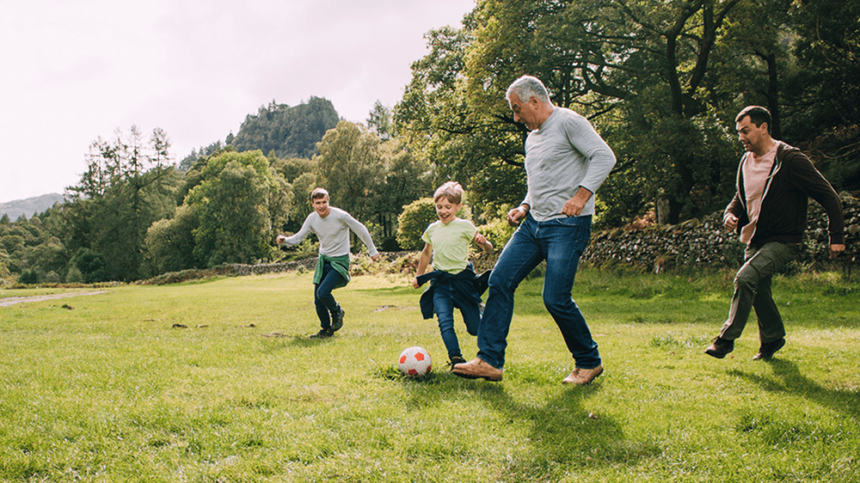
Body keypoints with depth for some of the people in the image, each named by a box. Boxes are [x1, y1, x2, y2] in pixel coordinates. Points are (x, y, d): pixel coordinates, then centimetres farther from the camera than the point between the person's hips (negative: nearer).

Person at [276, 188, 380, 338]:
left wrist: (372, 251, 0)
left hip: (340, 261, -6)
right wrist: (285, 240, -22)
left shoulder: (340, 215, -18)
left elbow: (361, 230, -7)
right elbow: (298, 237, 0)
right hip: (323, 260, 6)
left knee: (323, 292, -22)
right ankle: (326, 329, 26)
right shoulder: (312, 219, -4)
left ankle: (337, 312, 9)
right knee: (317, 300, 4)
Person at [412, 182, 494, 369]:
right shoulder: (432, 229, 9)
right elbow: (426, 253, 26)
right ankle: (456, 359, -20)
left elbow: (488, 249, -4)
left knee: (475, 328, 1)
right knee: (445, 322, -19)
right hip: (440, 283, 3)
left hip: (463, 280, -3)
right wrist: (418, 276, 31)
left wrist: (483, 242, -26)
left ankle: (479, 310, 34)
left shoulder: (465, 226, -3)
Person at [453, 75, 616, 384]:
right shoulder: (532, 138, 21)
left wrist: (581, 195, -25)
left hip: (567, 224, -9)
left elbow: (604, 156, -15)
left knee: (556, 298, -13)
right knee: (500, 280, -2)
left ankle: (589, 362, 10)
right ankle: (489, 361, 2)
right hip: (534, 223, 9)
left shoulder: (568, 122, -5)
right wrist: (525, 208, 12)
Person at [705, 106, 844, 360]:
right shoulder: (746, 161, 7)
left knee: (745, 278, -24)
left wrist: (836, 236, -13)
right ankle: (772, 338, 36)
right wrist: (731, 214, -1)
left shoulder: (790, 160, -15)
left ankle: (726, 338, -14)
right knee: (758, 292, 14)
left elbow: (829, 196, -11)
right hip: (755, 240, 8)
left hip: (783, 241, -8)